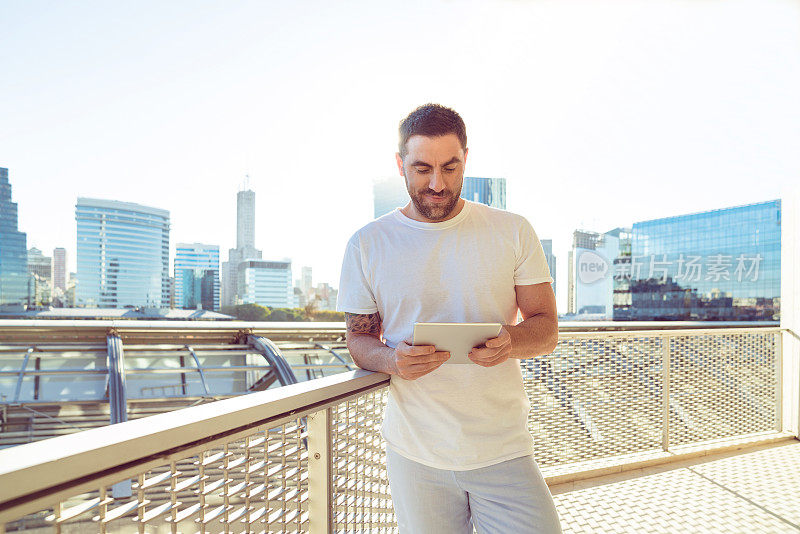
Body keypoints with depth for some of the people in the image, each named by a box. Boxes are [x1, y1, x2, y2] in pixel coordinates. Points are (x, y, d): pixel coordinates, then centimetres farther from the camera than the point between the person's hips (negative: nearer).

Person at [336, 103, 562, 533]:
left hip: (503, 449, 1)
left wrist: (511, 340, -21)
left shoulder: (513, 232, 0)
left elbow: (547, 329, 2)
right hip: (415, 453, 0)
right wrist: (392, 359, -19)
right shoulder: (367, 245, -1)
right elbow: (359, 340, 4)